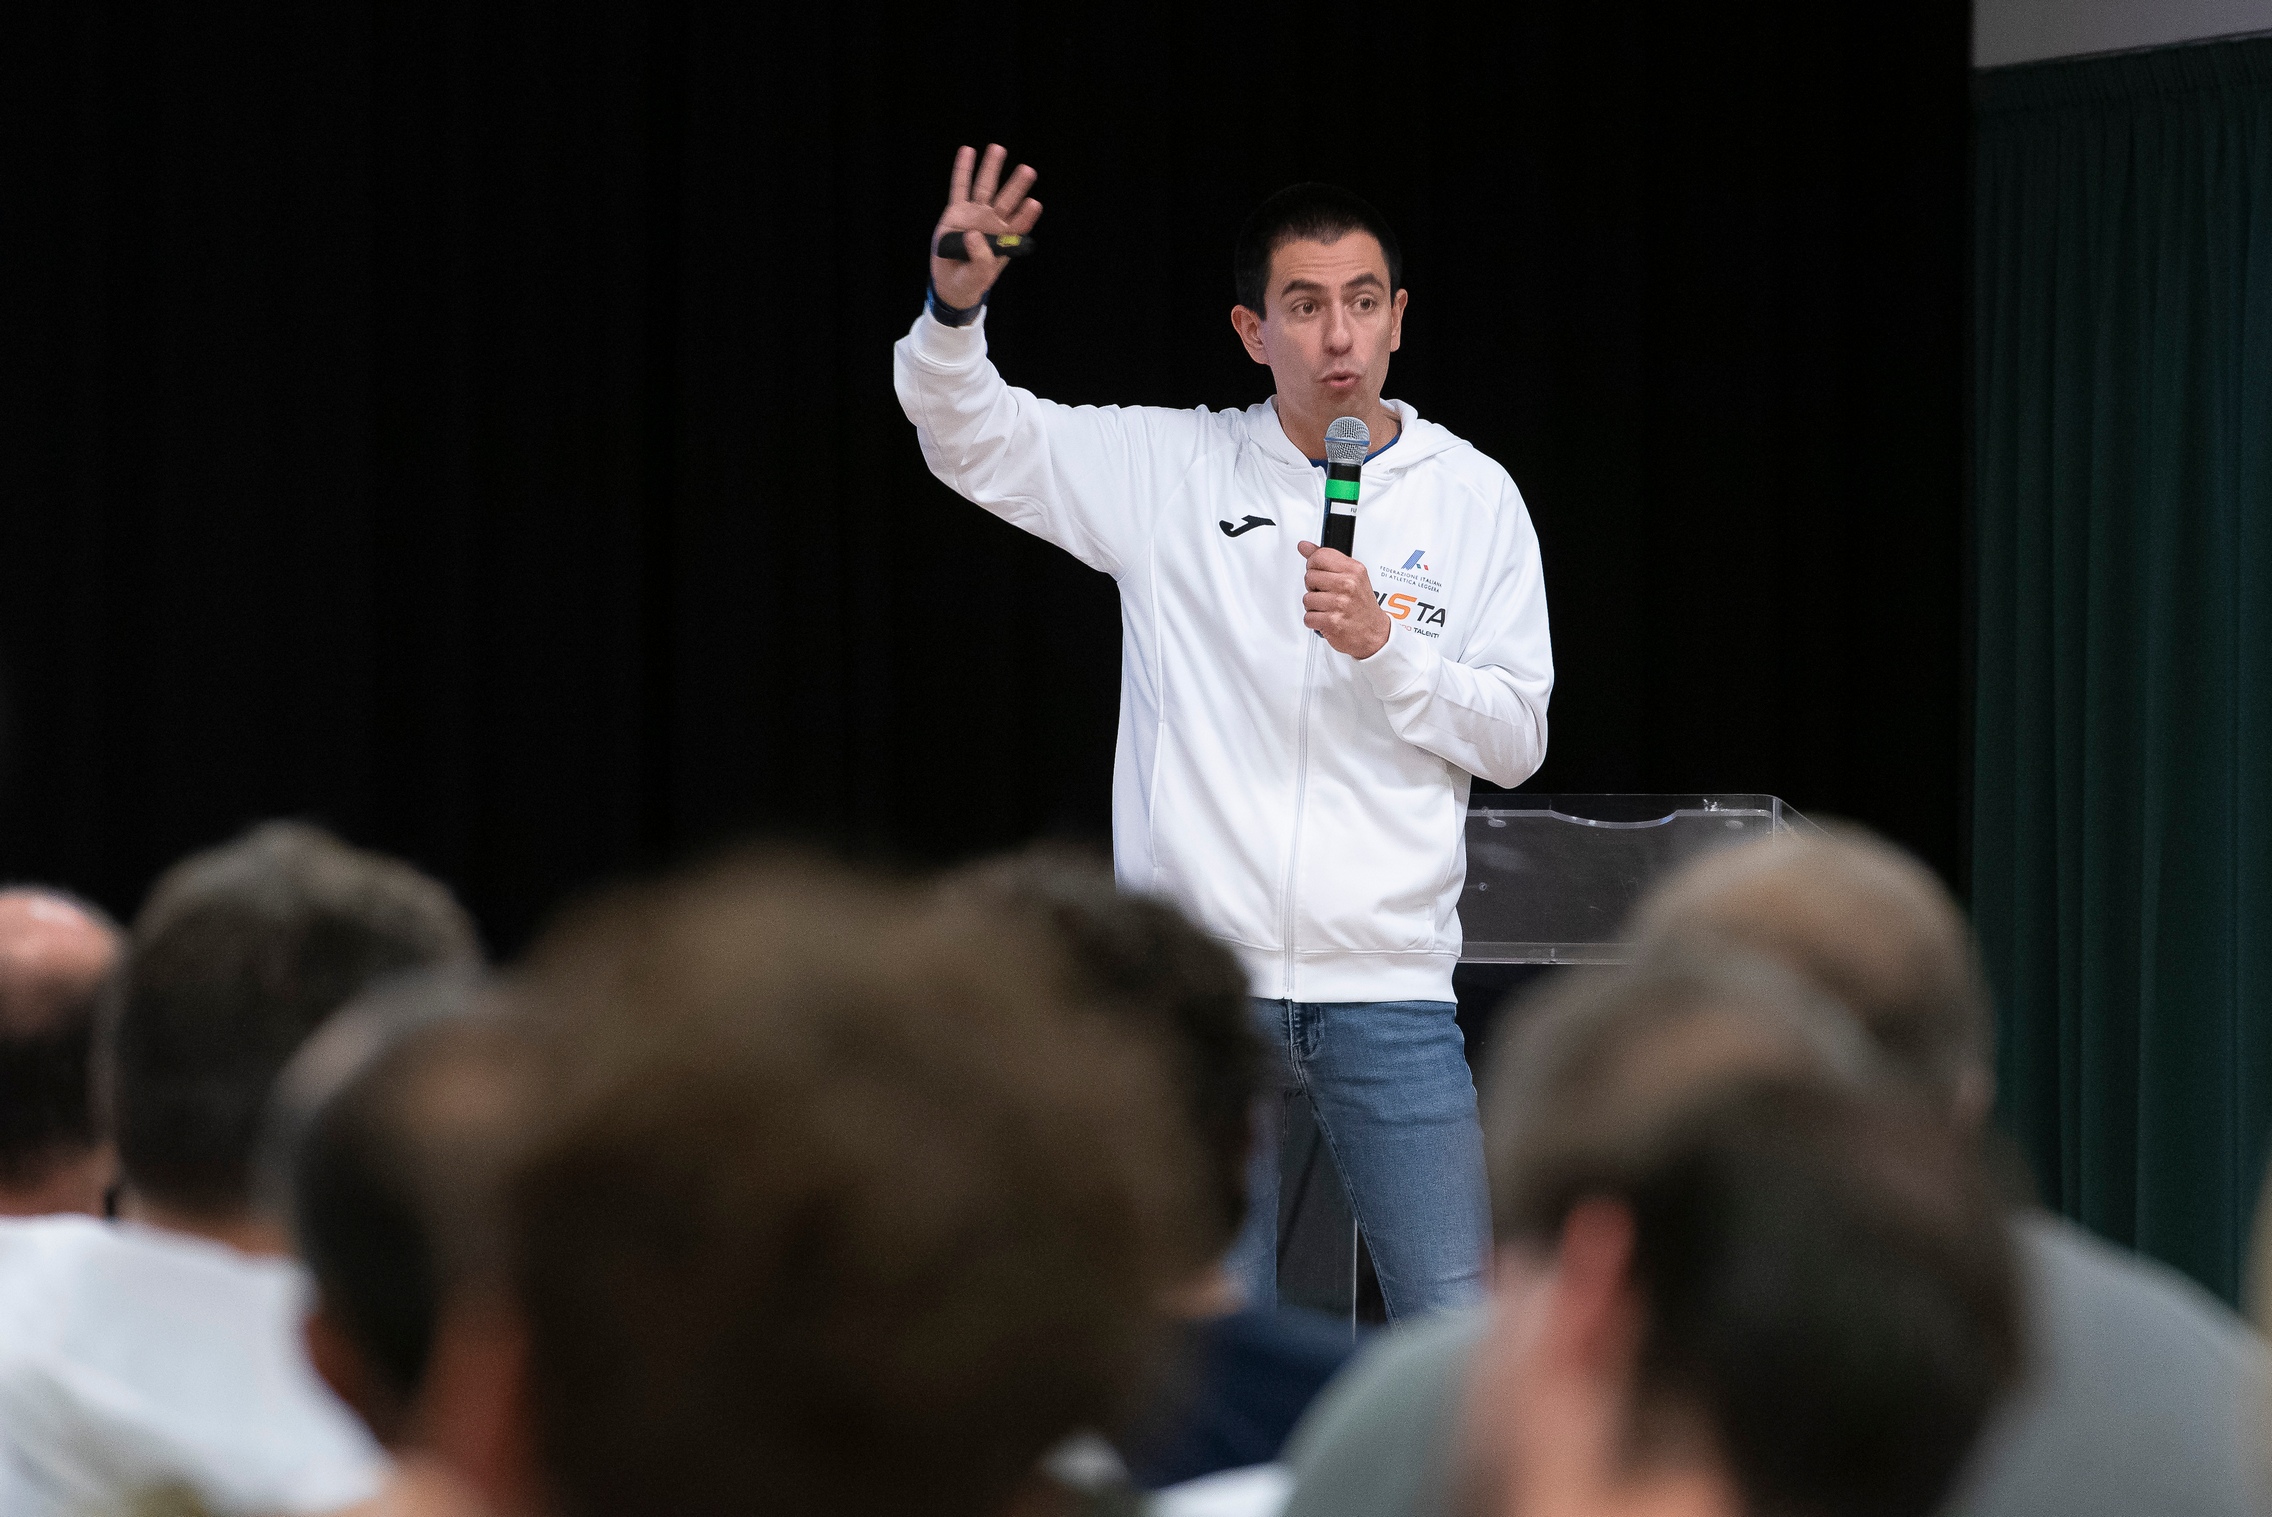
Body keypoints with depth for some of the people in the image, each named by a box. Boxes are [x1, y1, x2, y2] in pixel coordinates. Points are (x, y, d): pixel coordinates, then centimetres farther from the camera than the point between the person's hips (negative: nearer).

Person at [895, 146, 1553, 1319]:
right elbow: (970, 436, 1)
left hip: (1386, 981, 0)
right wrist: (954, 306, -18)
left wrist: (1384, 645, -11)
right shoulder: (1169, 467, 6)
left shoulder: (1471, 497, 6)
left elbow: (1515, 739, 4)